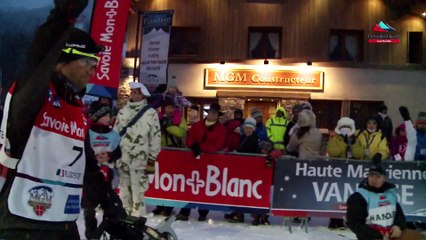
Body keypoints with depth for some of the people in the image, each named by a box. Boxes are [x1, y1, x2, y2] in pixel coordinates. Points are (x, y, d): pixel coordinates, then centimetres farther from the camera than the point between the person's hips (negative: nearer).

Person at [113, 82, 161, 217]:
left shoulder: (151, 113, -4)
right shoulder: (123, 111, 10)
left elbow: (155, 137, -4)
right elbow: (115, 133, 15)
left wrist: (152, 159, -5)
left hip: (140, 159, -5)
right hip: (122, 157, 5)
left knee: (138, 190, -5)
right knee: (124, 188, 11)